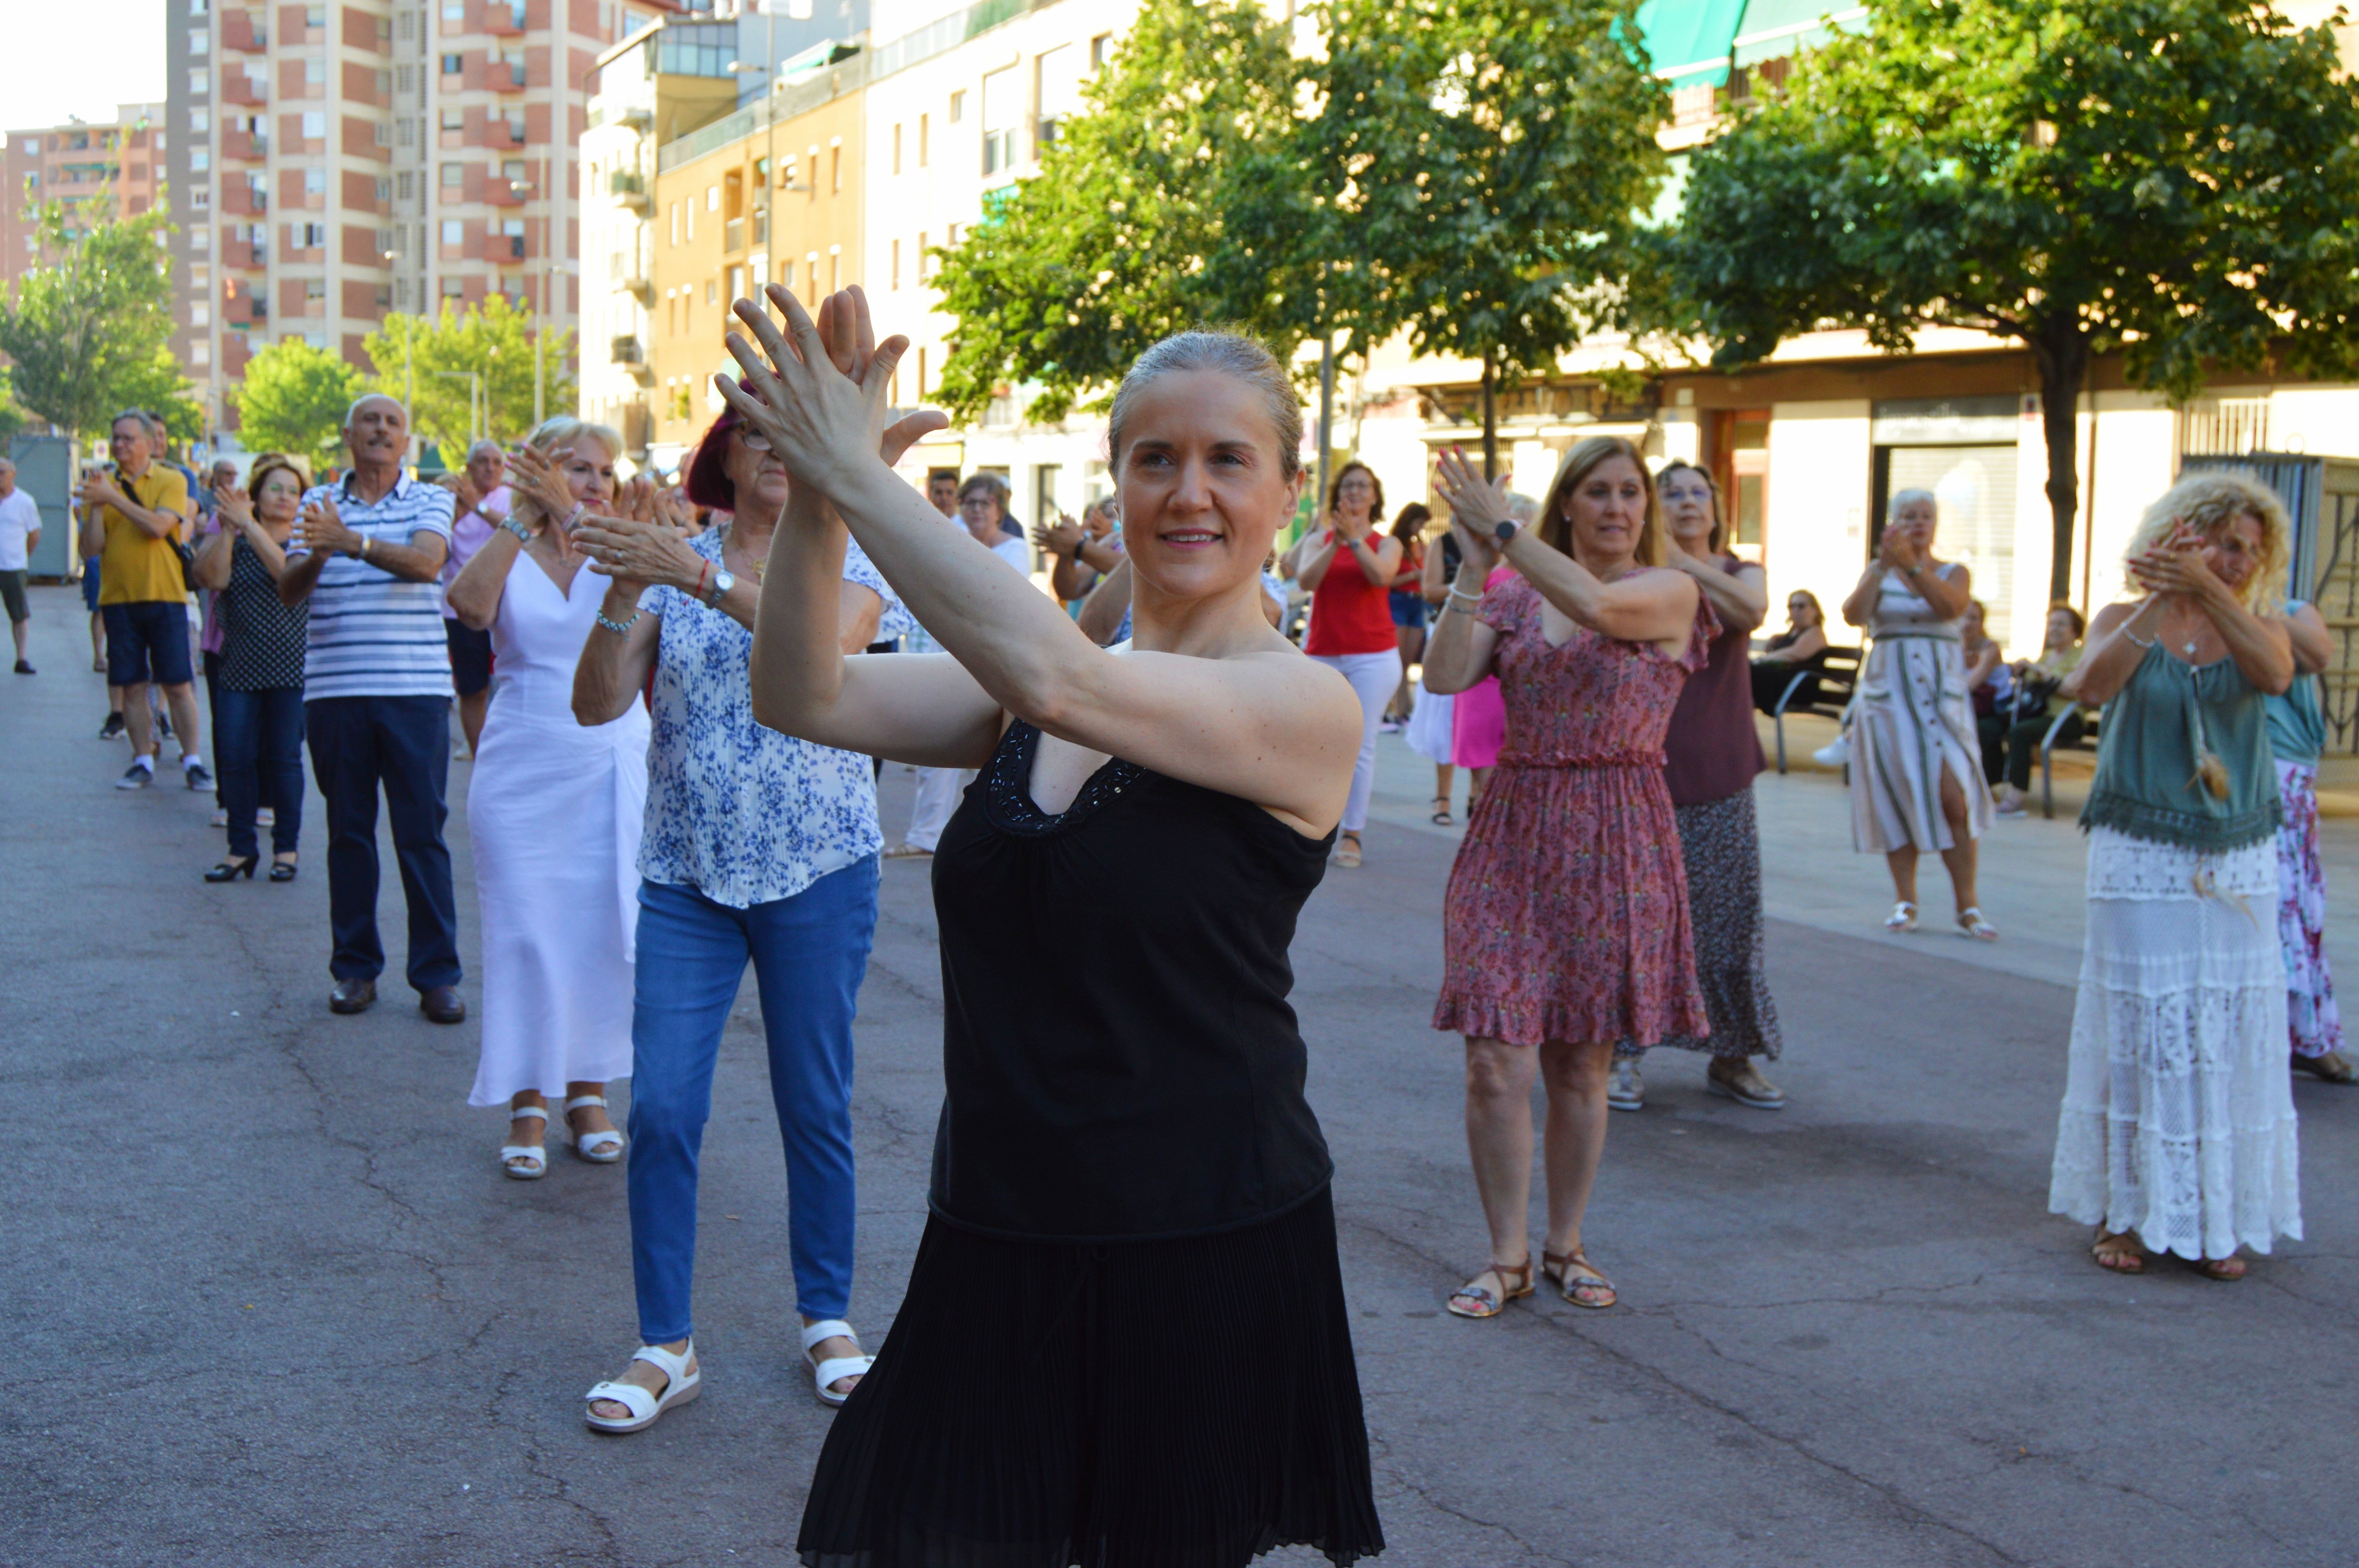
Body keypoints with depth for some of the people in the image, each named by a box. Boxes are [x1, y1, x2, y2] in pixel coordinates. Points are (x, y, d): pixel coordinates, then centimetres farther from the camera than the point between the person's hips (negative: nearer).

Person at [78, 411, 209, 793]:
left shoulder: (171, 481, 1)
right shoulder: (103, 484, 7)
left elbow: (158, 526, -17)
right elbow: (91, 547, 0)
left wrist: (112, 497, -18)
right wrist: (95, 505, -14)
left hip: (164, 595, -2)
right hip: (118, 598, 3)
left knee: (178, 685, -2)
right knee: (131, 686, 4)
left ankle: (192, 761, 5)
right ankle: (143, 761, 12)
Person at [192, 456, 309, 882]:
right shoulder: (232, 541, 10)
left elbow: (287, 571, -19)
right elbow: (216, 578, -9)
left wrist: (247, 524, -21)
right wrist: (228, 528, -15)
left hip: (289, 666, -3)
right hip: (238, 666, 3)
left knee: (284, 758, 0)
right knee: (235, 759, 0)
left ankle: (286, 847, 10)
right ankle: (241, 849, 8)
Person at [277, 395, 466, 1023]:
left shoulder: (430, 500, 5)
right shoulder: (319, 503, 10)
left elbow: (426, 561, -14)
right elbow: (289, 589, 1)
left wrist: (354, 542, -29)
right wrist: (316, 554, -20)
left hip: (415, 688, -2)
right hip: (334, 688, 2)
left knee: (422, 832, -1)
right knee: (348, 831, 8)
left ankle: (436, 975, 6)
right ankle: (355, 967, 18)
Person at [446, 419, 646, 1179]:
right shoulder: (509, 555, 4)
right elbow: (469, 605, -18)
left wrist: (576, 517, -25)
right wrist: (522, 519, -19)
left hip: (613, 768, 1)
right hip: (522, 772, -1)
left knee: (604, 930, 5)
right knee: (525, 933, 0)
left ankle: (587, 1093, 19)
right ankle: (526, 1105, 10)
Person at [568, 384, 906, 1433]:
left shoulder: (849, 559, 1)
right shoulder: (672, 564, 6)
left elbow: (827, 648, -23)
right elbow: (596, 704, -4)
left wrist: (703, 577, -31)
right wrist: (624, 594, -20)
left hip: (818, 868, -1)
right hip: (686, 872, 2)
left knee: (816, 1106, 7)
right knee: (661, 1109, -3)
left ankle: (828, 1322, 23)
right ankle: (666, 1346, 9)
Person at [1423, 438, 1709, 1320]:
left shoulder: (1670, 592, 0)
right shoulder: (1512, 596, 9)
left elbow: (1595, 602, -22)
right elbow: (1444, 676, -7)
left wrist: (1502, 529, -14)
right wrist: (1474, 565, -11)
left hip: (1614, 847, -1)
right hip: (1513, 833, 2)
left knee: (1581, 1064, 8)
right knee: (1497, 1059, -5)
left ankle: (1565, 1246, 24)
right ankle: (1507, 1256, 10)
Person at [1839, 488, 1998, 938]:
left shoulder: (1954, 573, 7)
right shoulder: (1878, 574, 10)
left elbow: (1951, 606, -16)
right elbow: (1854, 614, -10)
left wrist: (1913, 565, -28)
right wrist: (1884, 565, -21)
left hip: (1942, 695, -1)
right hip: (1888, 695, 1)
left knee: (1954, 798, -11)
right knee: (1897, 797, 0)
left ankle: (1968, 906, -4)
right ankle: (1905, 902, 9)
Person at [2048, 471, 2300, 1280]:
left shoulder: (2258, 624, 6)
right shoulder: (2126, 620, 3)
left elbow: (2275, 674, -17)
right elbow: (2095, 682, -17)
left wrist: (2208, 591, -27)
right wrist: (2160, 601, -24)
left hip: (2238, 862, 2)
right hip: (2140, 857, -2)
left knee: (2228, 1031, 2)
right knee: (2139, 1025, -1)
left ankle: (2211, 1215, 12)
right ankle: (2125, 1209, 10)